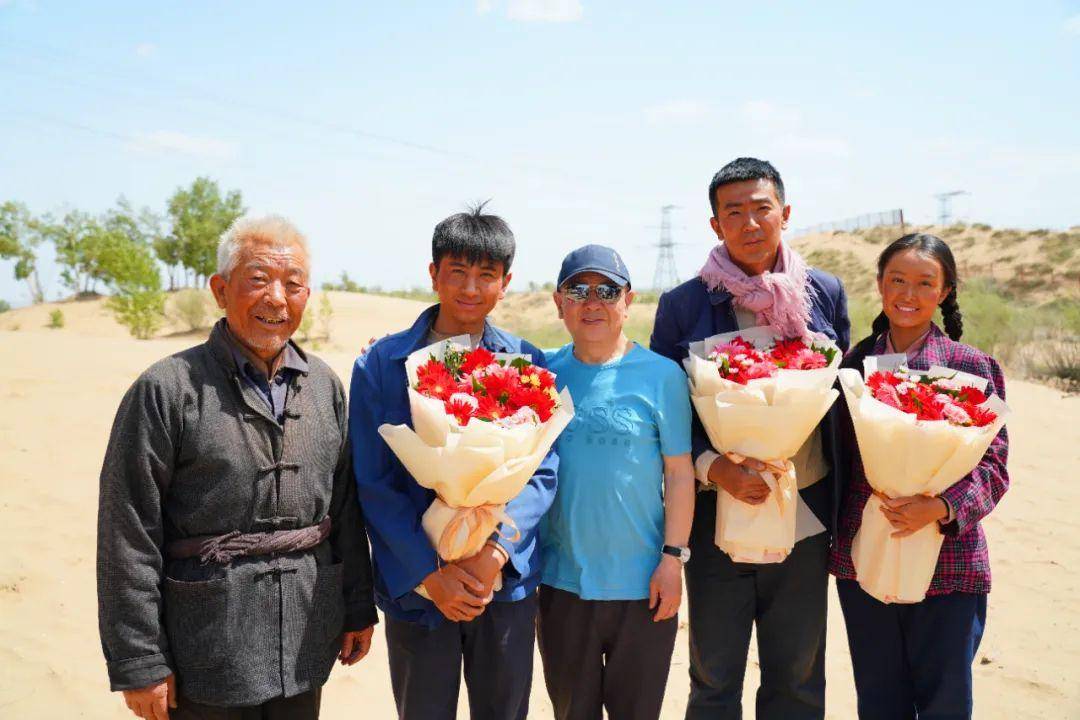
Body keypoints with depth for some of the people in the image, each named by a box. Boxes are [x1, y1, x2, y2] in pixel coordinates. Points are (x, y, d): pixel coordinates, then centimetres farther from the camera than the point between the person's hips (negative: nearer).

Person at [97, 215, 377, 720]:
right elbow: (129, 539, -11)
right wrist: (140, 664, -11)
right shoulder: (166, 390, -11)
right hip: (208, 658, -4)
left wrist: (358, 608, 11)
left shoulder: (325, 386, 5)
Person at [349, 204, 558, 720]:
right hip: (417, 588, -1)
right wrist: (431, 573, -13)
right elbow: (372, 483, -5)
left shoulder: (528, 364, 2)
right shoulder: (380, 365, -2)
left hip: (506, 582, 2)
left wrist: (494, 553, -16)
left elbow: (544, 471, -2)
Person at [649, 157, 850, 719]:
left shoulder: (826, 293, 3)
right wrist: (713, 467, -18)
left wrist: (841, 511, 7)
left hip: (805, 520, 2)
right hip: (716, 520, -2)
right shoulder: (683, 306, -4)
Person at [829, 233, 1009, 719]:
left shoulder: (973, 368, -4)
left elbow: (993, 466, -6)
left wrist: (941, 507, -24)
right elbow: (839, 458, 7)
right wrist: (831, 542, 0)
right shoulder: (853, 363, 4)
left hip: (947, 564, -2)